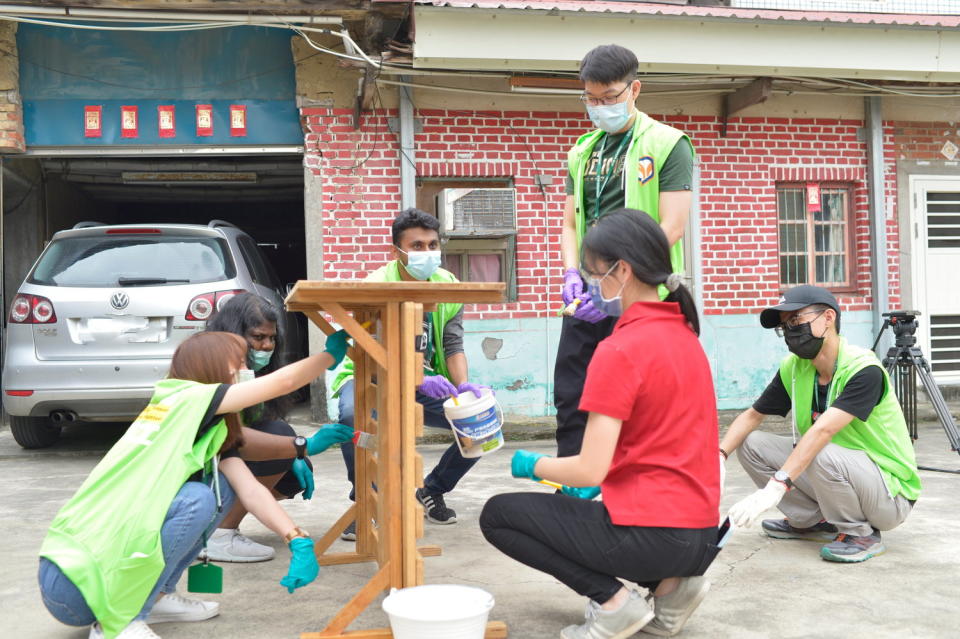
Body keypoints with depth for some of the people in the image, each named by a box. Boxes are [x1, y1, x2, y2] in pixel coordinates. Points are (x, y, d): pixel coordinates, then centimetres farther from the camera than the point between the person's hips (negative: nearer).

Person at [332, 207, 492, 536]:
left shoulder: (448, 285, -3)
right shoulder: (375, 286, -20)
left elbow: (453, 345, -6)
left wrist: (463, 386, -27)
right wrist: (419, 381, -44)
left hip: (428, 384, 5)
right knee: (353, 415, -39)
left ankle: (432, 491, 11)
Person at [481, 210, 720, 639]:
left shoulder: (619, 350, -18)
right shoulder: (684, 333, 8)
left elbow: (588, 470, -18)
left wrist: (532, 465, 1)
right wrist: (600, 483, 16)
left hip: (650, 534, -8)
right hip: (701, 536, 8)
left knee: (498, 515, 7)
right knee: (574, 506, 32)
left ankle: (614, 601, -2)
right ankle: (669, 586, 12)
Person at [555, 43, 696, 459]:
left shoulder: (667, 144, -2)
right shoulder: (582, 151, 16)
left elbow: (672, 226, -11)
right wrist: (572, 274, -2)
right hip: (586, 299, 6)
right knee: (570, 399, 8)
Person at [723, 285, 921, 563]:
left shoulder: (864, 369, -25)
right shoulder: (793, 367, -4)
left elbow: (823, 430, -36)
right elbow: (752, 416, 3)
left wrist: (776, 486, -45)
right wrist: (719, 455, -16)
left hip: (889, 494, -7)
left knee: (823, 454, -36)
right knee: (751, 443, -4)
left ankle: (862, 535, -10)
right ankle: (813, 522, 8)